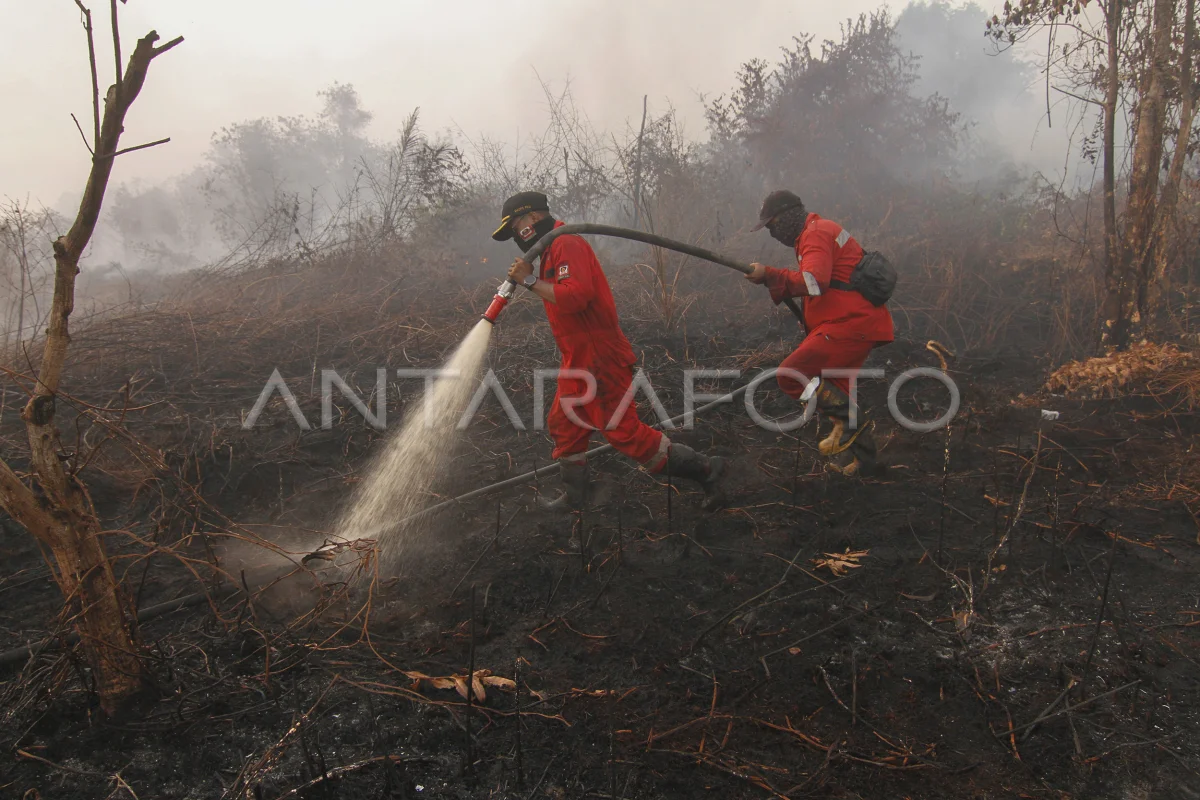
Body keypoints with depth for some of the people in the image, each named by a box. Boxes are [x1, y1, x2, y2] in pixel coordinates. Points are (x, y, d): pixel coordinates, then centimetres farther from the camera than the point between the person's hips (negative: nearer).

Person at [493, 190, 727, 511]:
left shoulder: (567, 244, -16)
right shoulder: (552, 249, 16)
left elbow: (576, 295, -31)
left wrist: (530, 280, -24)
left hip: (600, 361, -11)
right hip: (578, 362, 11)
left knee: (624, 431, -8)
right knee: (563, 424, 18)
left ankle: (703, 470, 2)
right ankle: (576, 496, 33)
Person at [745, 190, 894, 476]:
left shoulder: (816, 234, -11)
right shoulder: (818, 232, 22)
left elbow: (816, 281, -27)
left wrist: (769, 275, -23)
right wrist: (774, 283, 11)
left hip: (850, 325, -11)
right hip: (859, 324, 11)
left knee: (790, 375, -12)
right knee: (834, 390, 17)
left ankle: (849, 420, -6)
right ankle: (861, 460, 23)